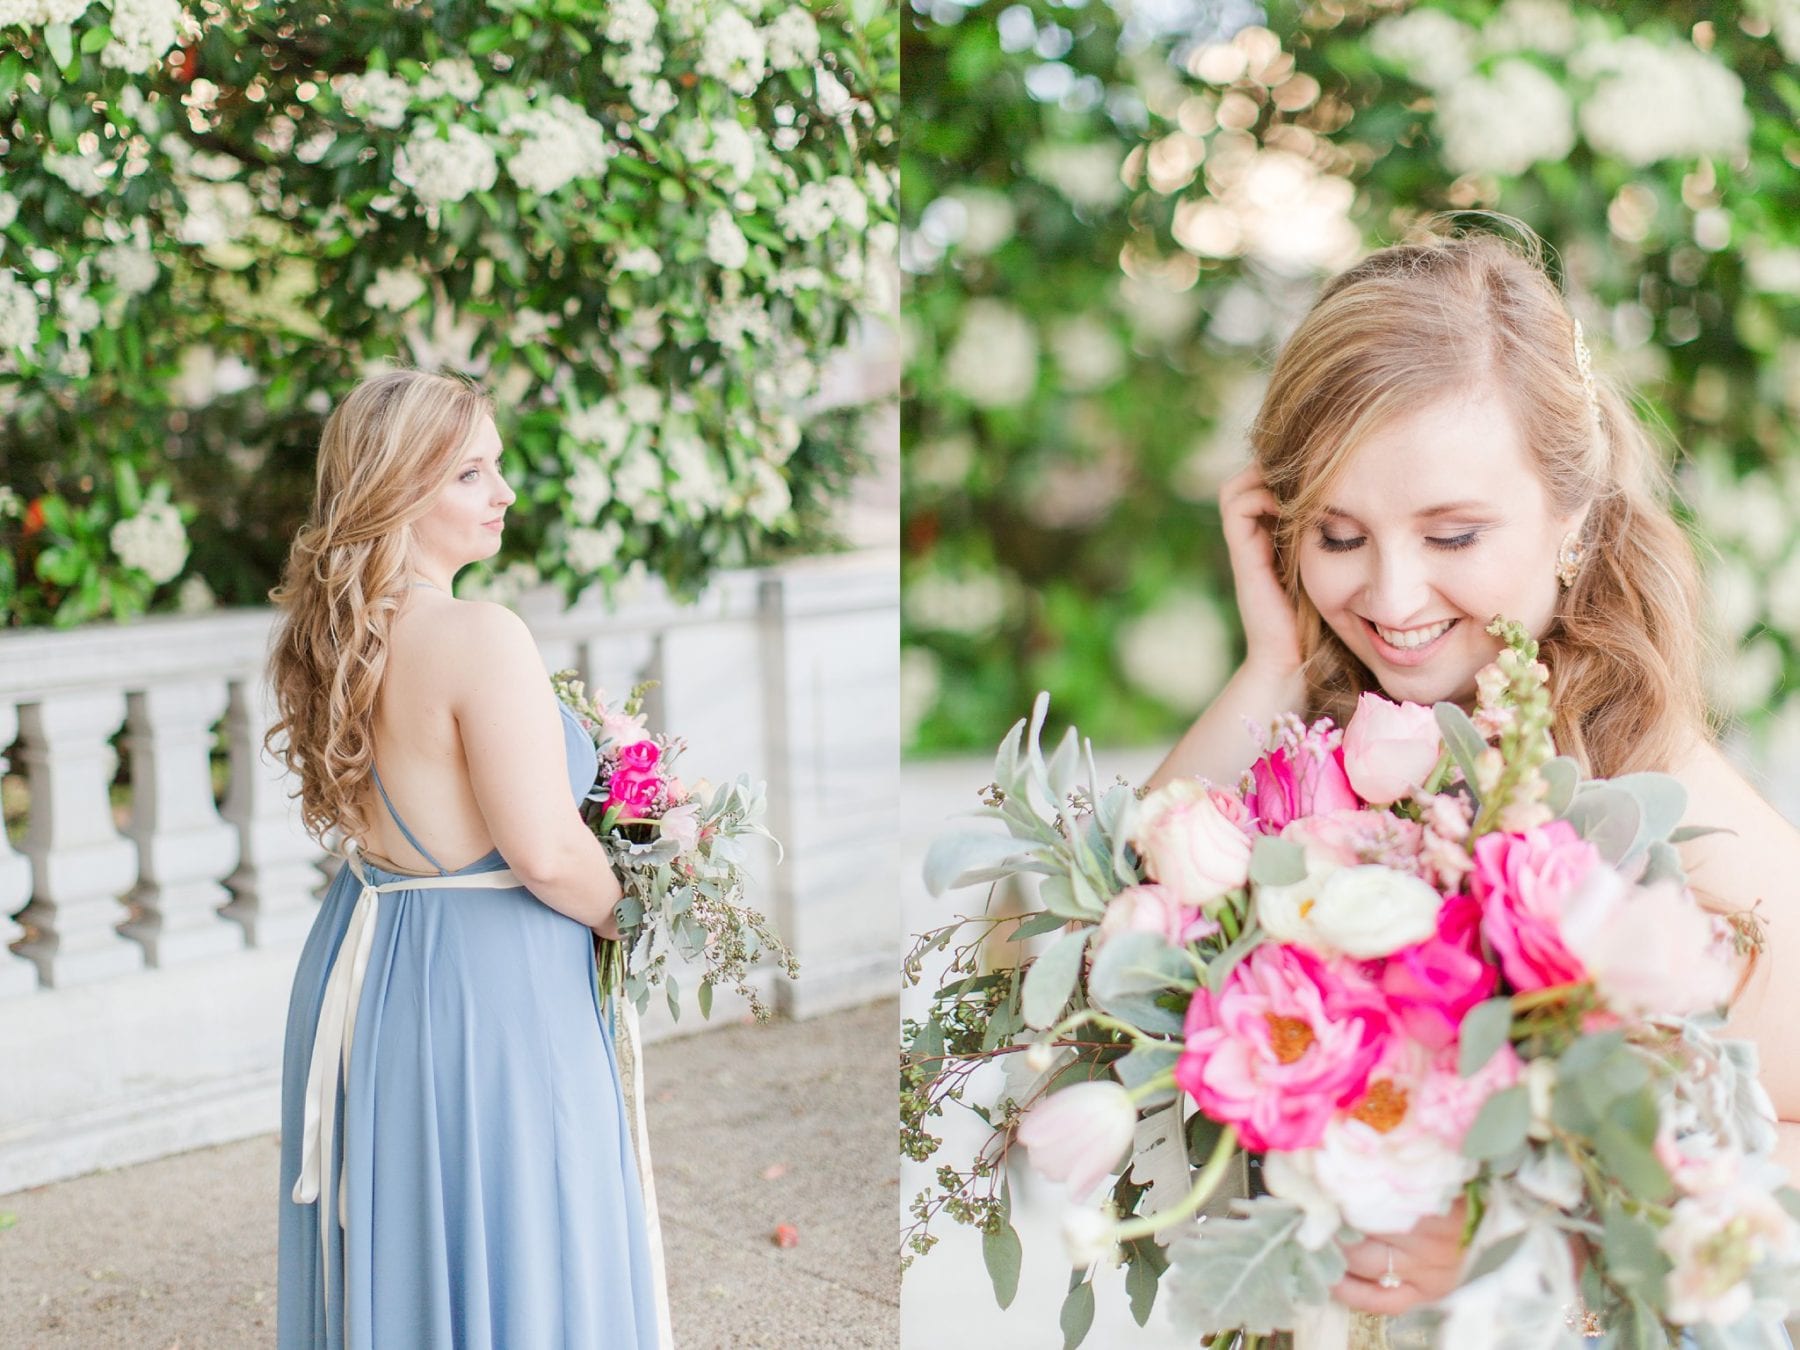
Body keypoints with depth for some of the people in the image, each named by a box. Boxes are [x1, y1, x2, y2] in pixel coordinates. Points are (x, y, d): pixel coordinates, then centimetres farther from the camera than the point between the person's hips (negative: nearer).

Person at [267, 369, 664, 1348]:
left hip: (361, 965, 8)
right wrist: (623, 917, -5)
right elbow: (545, 851, -22)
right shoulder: (481, 636, -21)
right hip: (481, 982, -8)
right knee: (503, 1262, 6)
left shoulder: (341, 633, 4)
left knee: (391, 1252, 21)